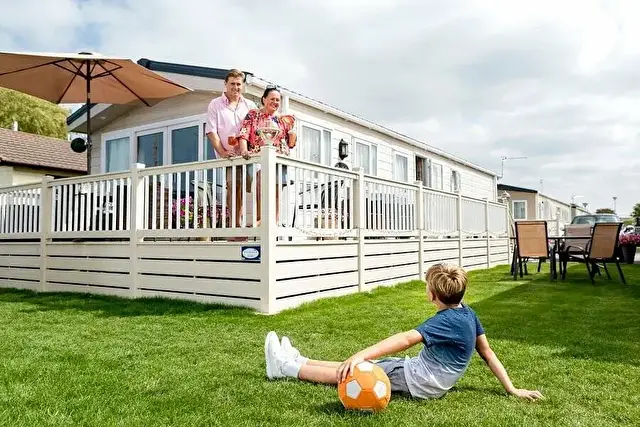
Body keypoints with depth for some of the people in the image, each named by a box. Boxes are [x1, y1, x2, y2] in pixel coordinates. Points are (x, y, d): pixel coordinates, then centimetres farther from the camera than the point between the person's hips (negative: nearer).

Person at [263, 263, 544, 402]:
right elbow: (487, 352, 5)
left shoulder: (447, 321, -26)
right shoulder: (468, 313, 2)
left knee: (352, 372, -2)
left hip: (421, 382, -9)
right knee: (360, 366, 14)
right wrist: (511, 389, 13)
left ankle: (286, 368, 10)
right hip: (424, 371, 9)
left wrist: (361, 355, -45)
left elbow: (406, 339, -38)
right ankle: (299, 362, 26)